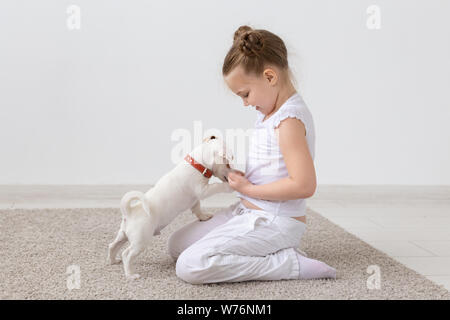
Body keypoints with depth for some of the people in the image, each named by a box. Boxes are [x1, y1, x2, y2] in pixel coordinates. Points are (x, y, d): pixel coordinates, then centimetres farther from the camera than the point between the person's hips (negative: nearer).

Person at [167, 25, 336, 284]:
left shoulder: (289, 119, -20)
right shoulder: (271, 112, 10)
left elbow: (304, 185, -28)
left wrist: (248, 188, -18)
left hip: (273, 223, -10)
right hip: (247, 211, 10)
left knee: (190, 266, -23)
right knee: (177, 244, 15)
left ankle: (292, 264, -13)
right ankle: (275, 252, 6)